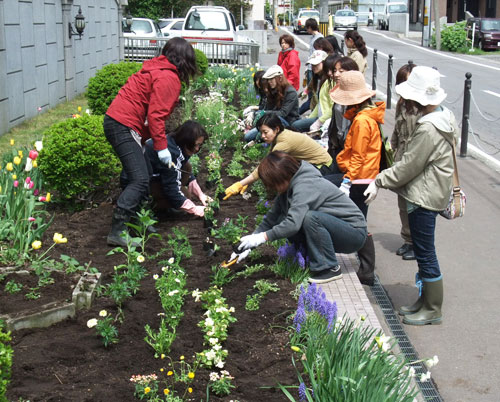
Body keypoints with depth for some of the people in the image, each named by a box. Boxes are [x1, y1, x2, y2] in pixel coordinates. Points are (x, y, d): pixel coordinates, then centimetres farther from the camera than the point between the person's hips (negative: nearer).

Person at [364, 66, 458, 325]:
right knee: (423, 252, 20)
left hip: (425, 197, -10)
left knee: (425, 254, 1)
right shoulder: (442, 117, 7)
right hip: (428, 193, 10)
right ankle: (426, 299, 33)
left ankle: (432, 310, 14)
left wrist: (379, 182, -10)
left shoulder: (428, 129, -26)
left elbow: (408, 166, -21)